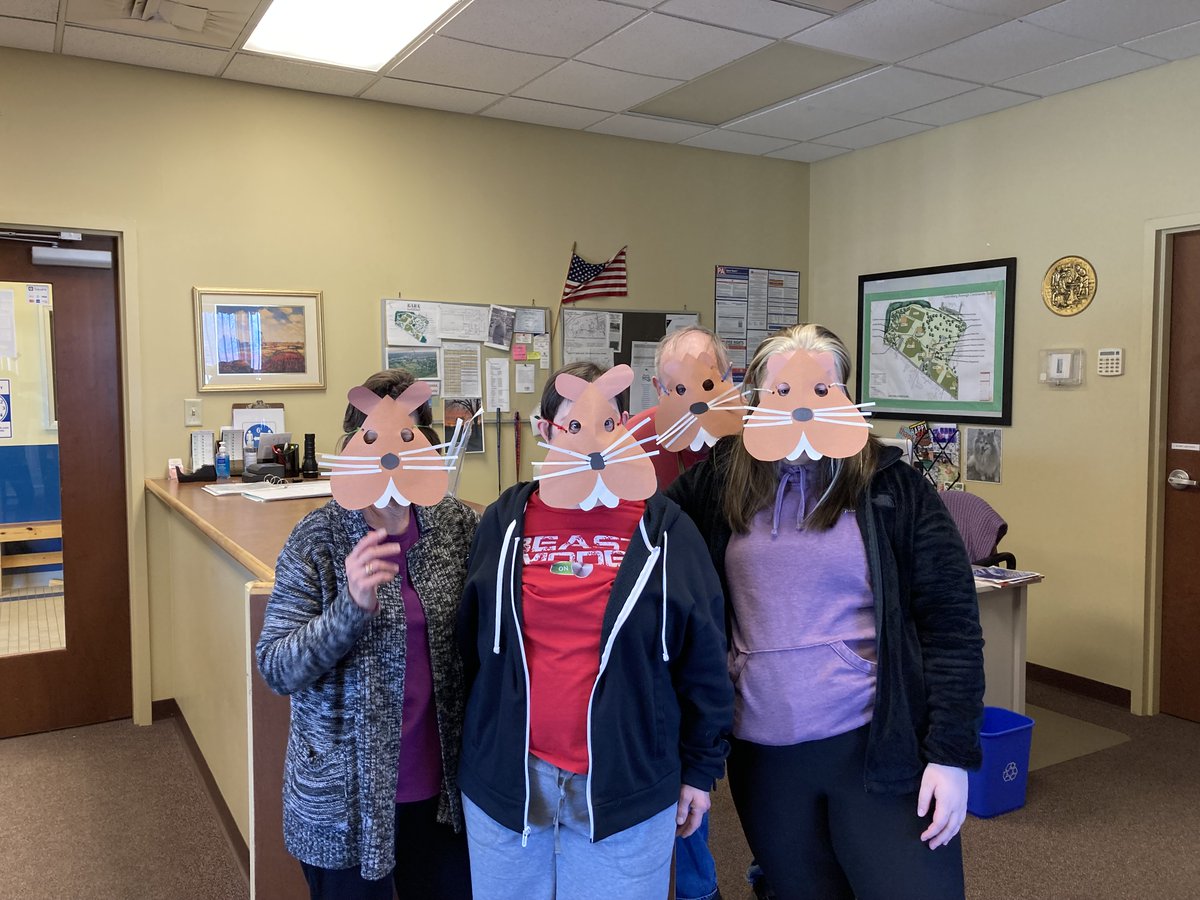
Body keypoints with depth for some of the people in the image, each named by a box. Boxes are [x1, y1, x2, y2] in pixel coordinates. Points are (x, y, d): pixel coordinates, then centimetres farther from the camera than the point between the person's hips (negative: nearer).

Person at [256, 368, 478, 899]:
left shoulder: (457, 524, -5)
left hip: (443, 784, 3)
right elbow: (275, 670, -16)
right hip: (345, 797, -3)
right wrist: (352, 606, -31)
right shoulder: (318, 539, -13)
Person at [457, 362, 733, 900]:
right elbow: (470, 648, 6)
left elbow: (703, 660, 0)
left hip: (628, 784, -1)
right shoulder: (503, 523, 0)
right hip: (507, 776, 2)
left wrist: (701, 769, 3)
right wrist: (474, 751, 9)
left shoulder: (663, 530, -5)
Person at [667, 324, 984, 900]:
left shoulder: (892, 490, -5)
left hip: (879, 746, -2)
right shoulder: (718, 484, 1)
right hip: (763, 755, 3)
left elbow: (950, 625, -5)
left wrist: (952, 754, -9)